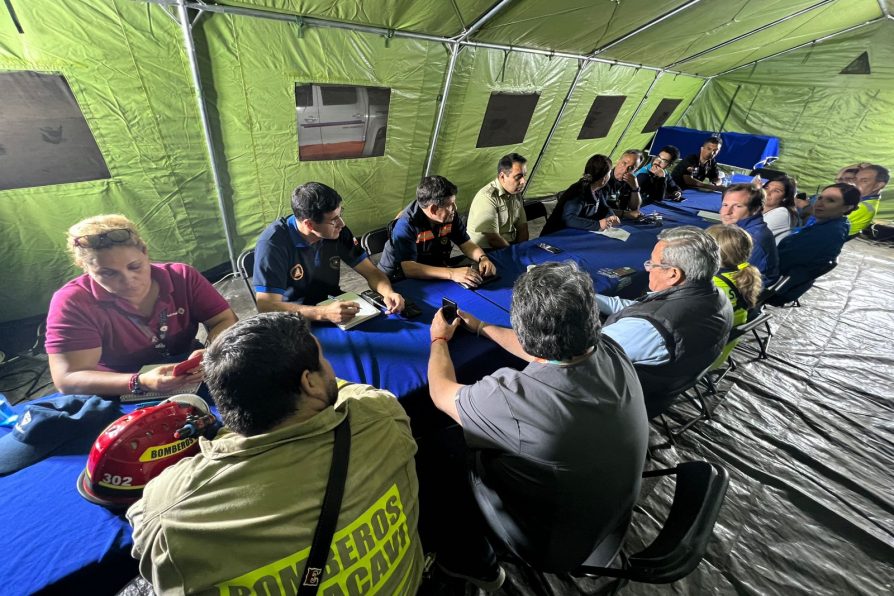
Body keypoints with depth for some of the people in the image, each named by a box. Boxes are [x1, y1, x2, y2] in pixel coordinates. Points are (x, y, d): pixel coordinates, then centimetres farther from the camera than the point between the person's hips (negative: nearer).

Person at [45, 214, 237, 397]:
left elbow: (226, 321, -8)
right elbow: (68, 379, -19)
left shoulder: (182, 277, -7)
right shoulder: (72, 302, -13)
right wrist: (141, 383, -37)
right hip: (120, 399, -1)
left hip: (193, 384, 2)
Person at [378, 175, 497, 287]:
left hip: (434, 275, 6)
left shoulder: (450, 216, -6)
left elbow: (466, 244, 3)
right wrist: (452, 273, -45)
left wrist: (483, 258, -20)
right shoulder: (405, 225, -25)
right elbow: (408, 268, -35)